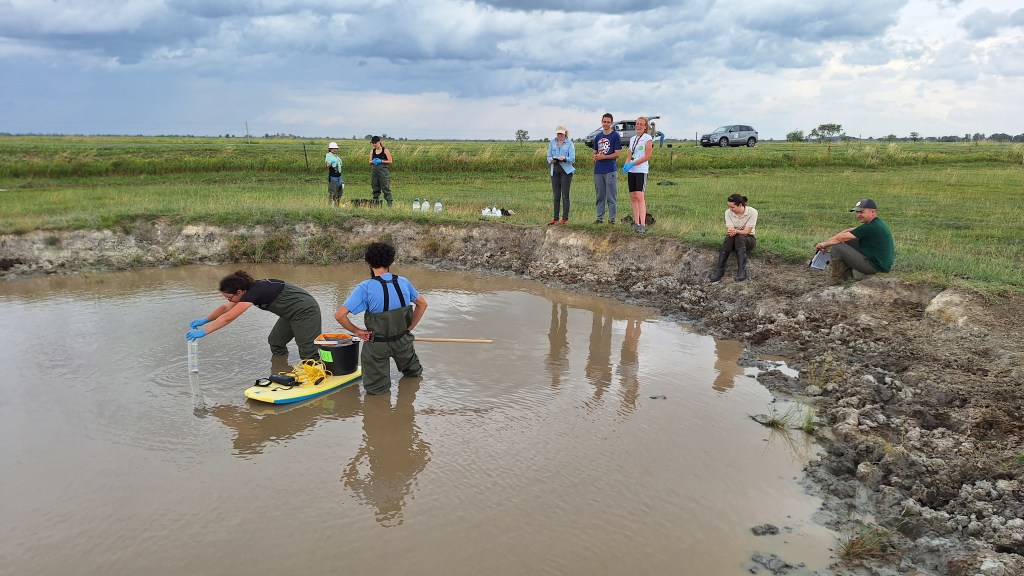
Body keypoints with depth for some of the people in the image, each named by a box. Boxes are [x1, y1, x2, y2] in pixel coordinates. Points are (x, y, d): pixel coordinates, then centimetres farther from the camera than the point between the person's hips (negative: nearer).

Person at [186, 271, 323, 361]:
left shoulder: (254, 292, -25)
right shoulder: (250, 288, 2)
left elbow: (228, 318, -27)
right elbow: (225, 308, 10)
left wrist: (203, 332, -24)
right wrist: (204, 320, 2)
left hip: (305, 311, -10)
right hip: (292, 314, 10)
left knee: (308, 353, -9)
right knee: (275, 342, 15)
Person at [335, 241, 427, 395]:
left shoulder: (365, 287, -18)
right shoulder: (403, 282, -6)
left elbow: (340, 315, -22)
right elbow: (422, 304, 8)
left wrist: (357, 331, -7)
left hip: (377, 345, -3)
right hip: (403, 340, 4)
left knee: (377, 391, 15)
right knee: (413, 372, 35)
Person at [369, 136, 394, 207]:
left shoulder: (385, 150, -2)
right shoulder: (372, 151, 11)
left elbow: (390, 161, -5)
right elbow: (370, 162, 15)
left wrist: (381, 161, -13)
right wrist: (373, 161, -7)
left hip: (383, 170, -5)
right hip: (374, 170, 5)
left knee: (385, 188, -11)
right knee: (375, 188, 8)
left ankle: (390, 203, -12)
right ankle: (375, 203, 14)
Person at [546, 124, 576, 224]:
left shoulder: (569, 143, 1)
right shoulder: (552, 143, 10)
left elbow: (572, 158, -7)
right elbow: (548, 157, 8)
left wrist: (564, 158, -26)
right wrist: (551, 160, -14)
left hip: (566, 171, -3)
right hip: (555, 171, 3)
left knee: (565, 196, -3)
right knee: (556, 196, 5)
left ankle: (565, 218, 3)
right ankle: (555, 218, 10)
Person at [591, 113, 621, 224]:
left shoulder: (615, 135, 0)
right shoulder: (598, 137, 16)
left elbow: (617, 154, -6)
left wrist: (603, 157, -9)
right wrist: (596, 157, -3)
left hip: (610, 170, -5)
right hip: (598, 170, 5)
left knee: (611, 197, -4)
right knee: (600, 196, 10)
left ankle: (612, 218, 1)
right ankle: (600, 218, 16)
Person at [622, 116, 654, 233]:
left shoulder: (648, 138, -3)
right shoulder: (632, 139, 17)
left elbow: (647, 156, -10)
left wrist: (632, 164, -17)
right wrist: (626, 165, -6)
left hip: (641, 171, -7)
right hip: (631, 171, 7)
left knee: (639, 196, -17)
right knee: (633, 197, 5)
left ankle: (642, 225, -19)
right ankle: (636, 222, 10)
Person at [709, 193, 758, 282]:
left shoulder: (752, 212, -17)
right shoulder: (728, 213, -9)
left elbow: (747, 231, -20)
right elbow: (729, 230, -18)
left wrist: (736, 231, -41)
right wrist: (730, 232, -43)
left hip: (748, 240, -2)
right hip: (733, 240, 2)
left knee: (739, 237, -37)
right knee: (730, 236, -35)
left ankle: (742, 270, -46)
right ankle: (719, 270, -44)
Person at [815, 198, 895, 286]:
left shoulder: (871, 227, -21)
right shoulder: (876, 223, 11)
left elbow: (841, 238, -17)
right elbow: (849, 231, 10)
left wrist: (824, 244, -2)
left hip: (874, 266, -10)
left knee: (837, 246, -13)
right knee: (849, 240, 18)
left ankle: (834, 283, -2)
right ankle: (846, 274, 20)